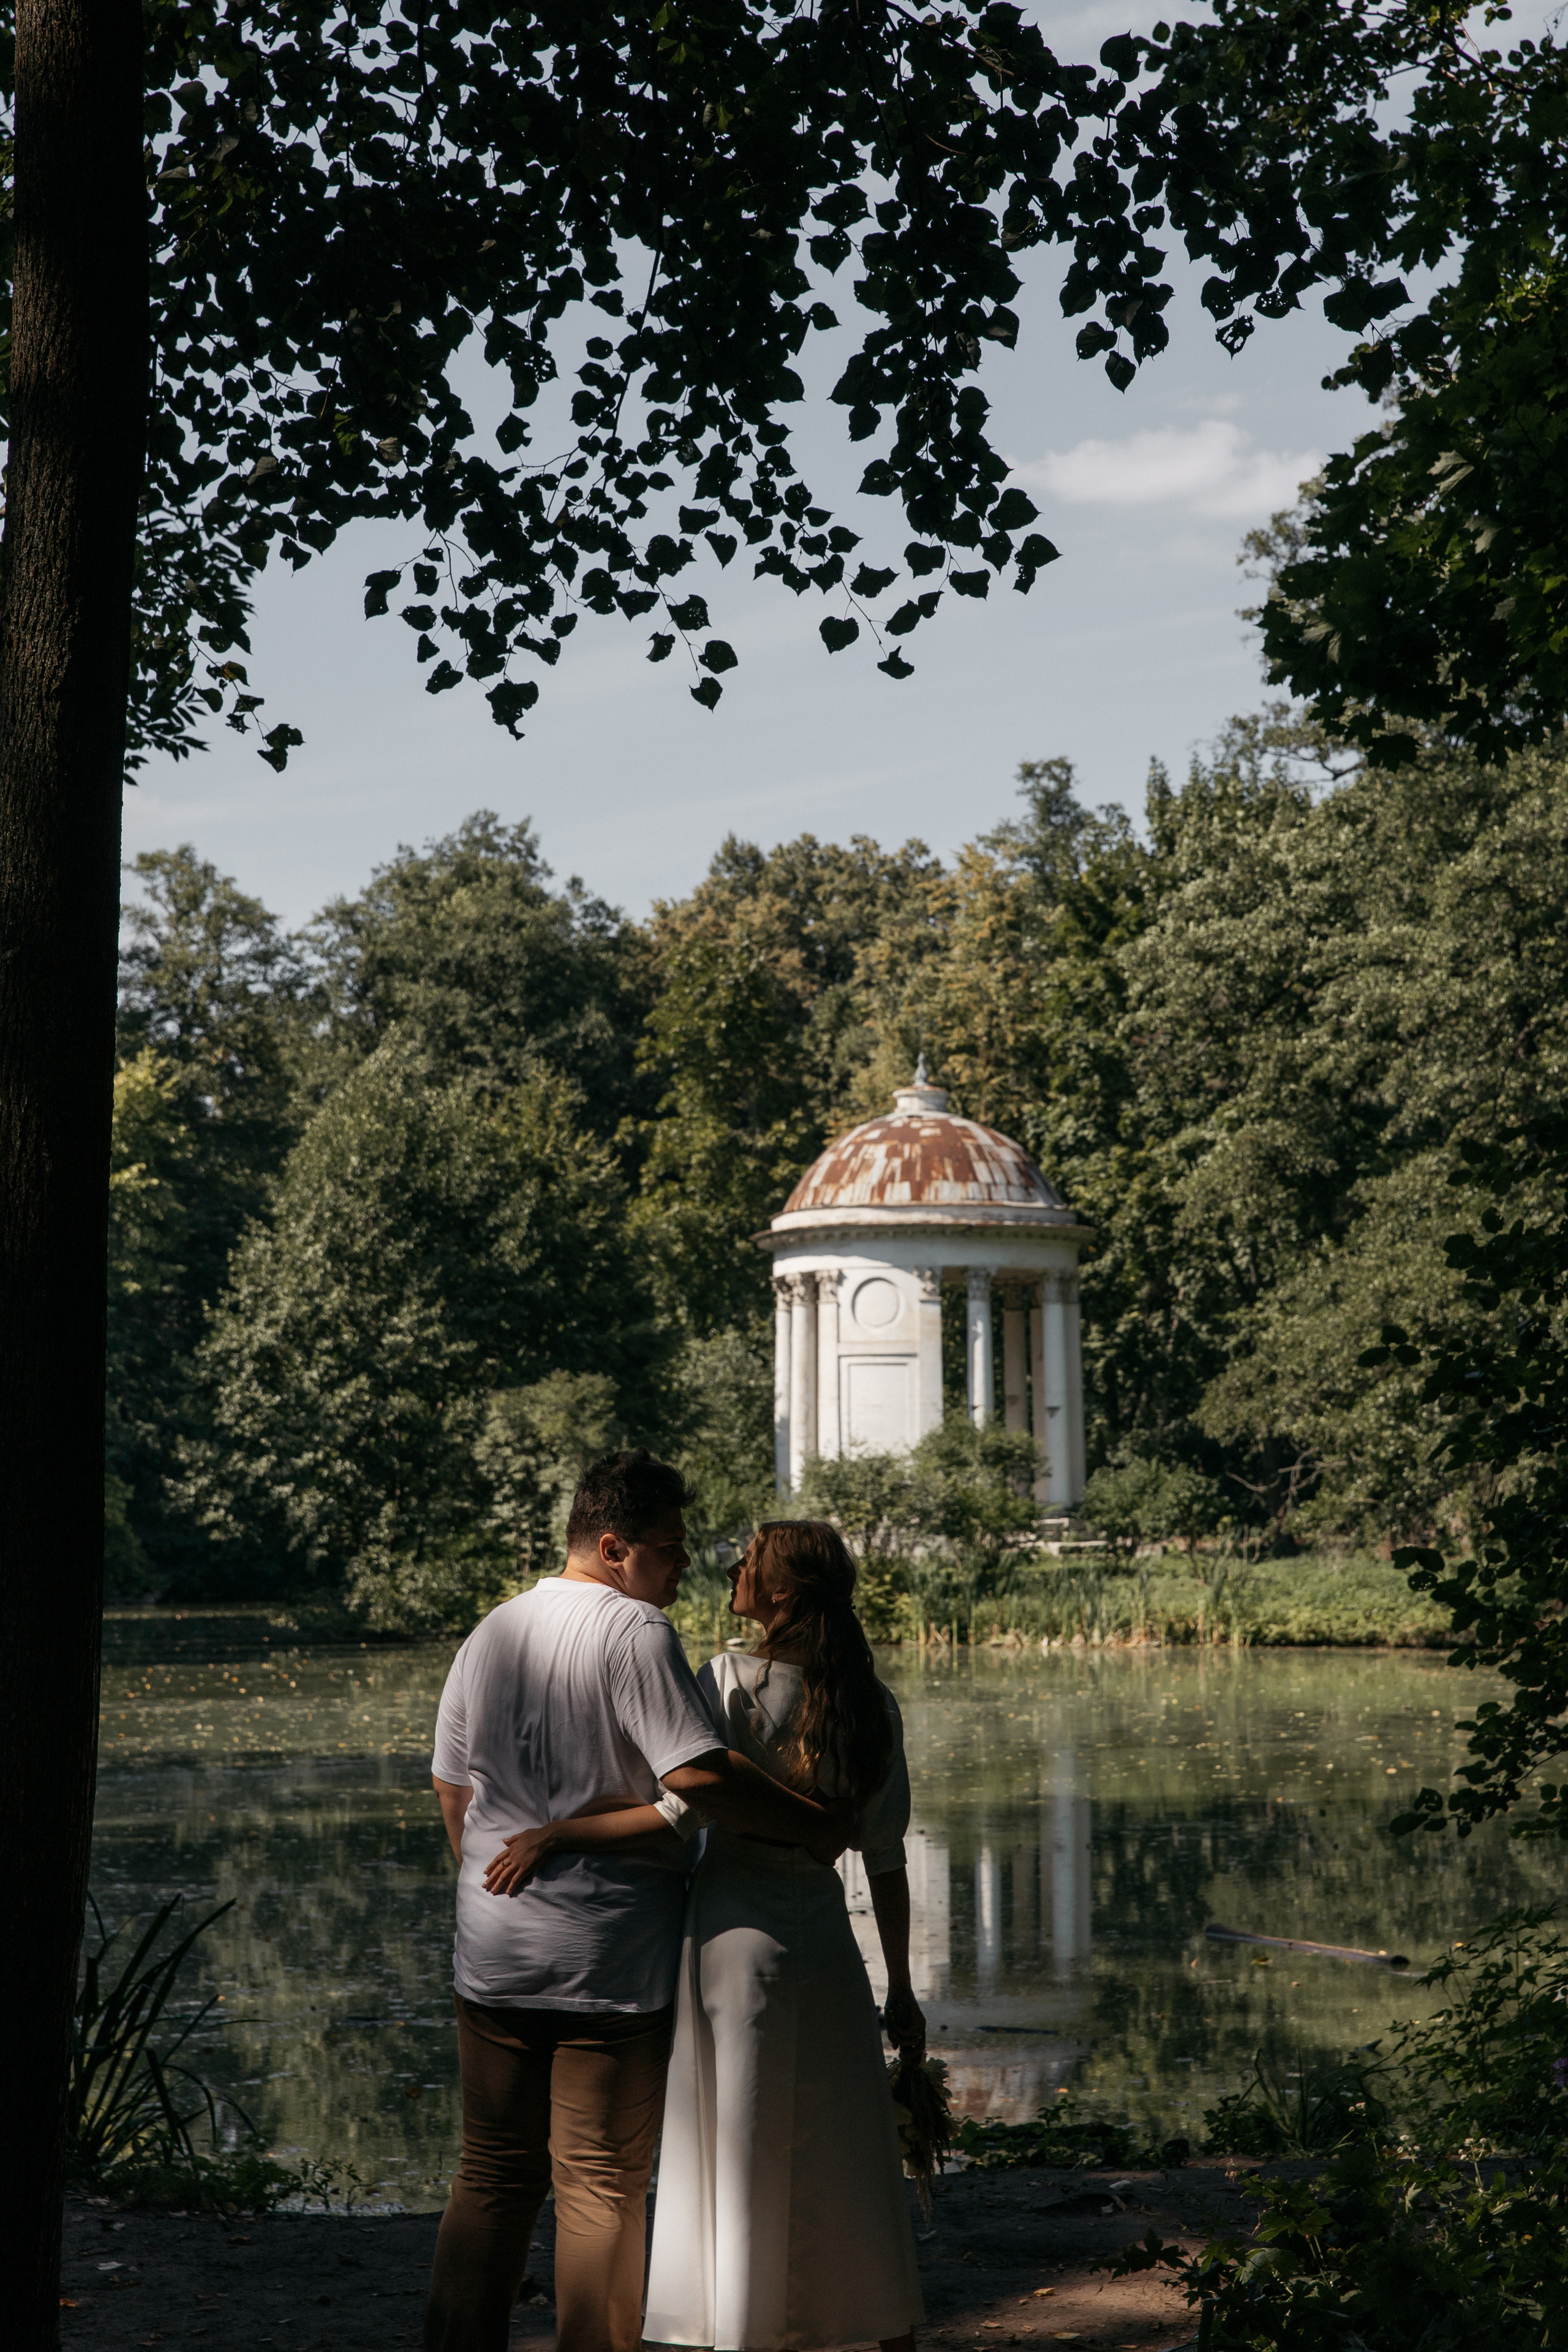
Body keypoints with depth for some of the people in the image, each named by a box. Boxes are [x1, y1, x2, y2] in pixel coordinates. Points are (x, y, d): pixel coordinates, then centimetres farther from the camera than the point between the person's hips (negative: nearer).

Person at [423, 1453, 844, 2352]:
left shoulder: (491, 1633, 11)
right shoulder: (635, 1630, -12)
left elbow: (452, 1790, 15)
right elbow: (698, 1776, -22)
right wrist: (814, 1826, -12)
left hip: (494, 1953, 7)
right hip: (612, 1957, -6)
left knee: (493, 2175, 14)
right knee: (603, 2186, 1)